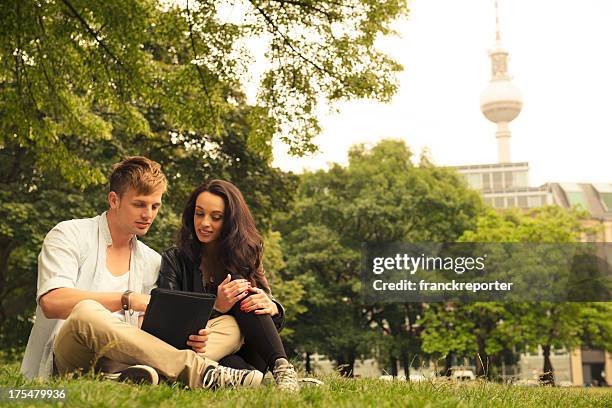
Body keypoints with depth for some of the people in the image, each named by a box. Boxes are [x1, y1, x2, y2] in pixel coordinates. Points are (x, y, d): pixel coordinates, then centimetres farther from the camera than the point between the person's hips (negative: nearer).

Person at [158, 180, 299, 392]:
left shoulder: (245, 257, 11)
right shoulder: (174, 260, 4)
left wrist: (273, 308, -20)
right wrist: (216, 308, -23)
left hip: (247, 355, 3)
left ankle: (282, 367, -34)